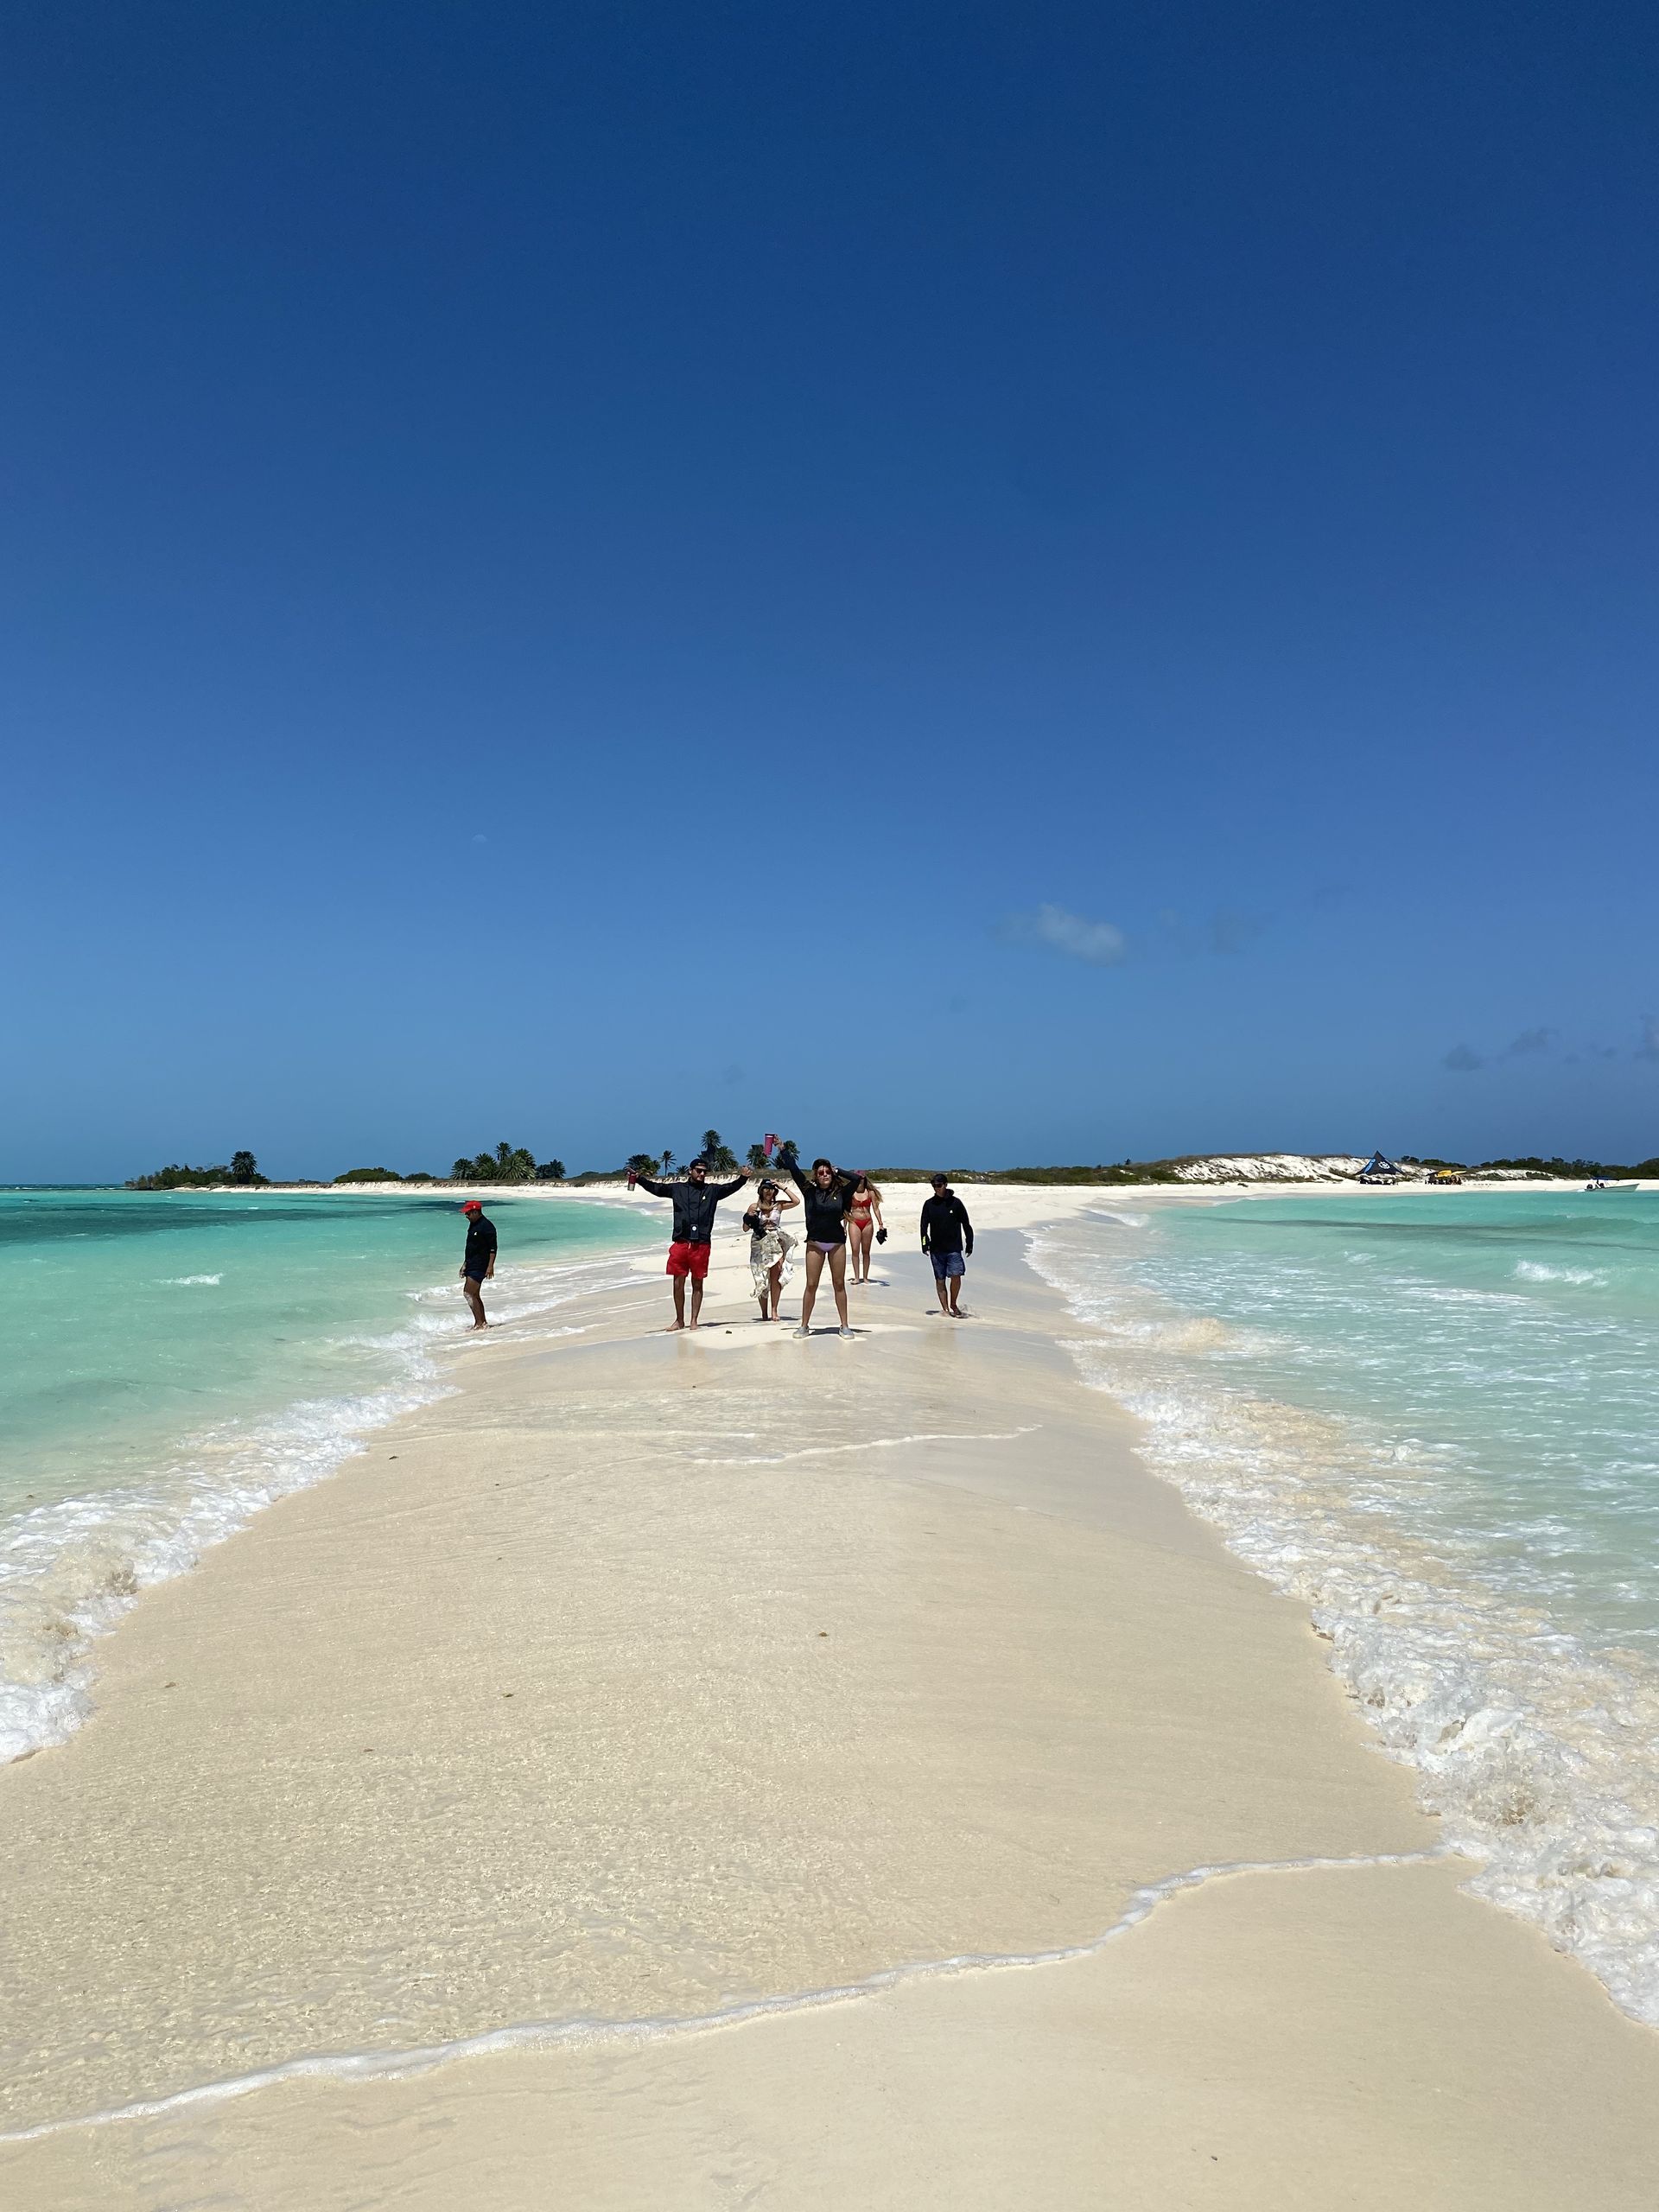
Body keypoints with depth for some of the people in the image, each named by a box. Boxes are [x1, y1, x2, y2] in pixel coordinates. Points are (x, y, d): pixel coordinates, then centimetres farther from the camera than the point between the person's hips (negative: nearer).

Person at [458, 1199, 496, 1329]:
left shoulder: (486, 1226, -15)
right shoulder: (473, 1225, 14)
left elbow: (493, 1248, -18)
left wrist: (490, 1266, -23)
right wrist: (465, 1264, 24)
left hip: (480, 1266, -10)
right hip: (472, 1265, 10)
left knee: (468, 1293, -14)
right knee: (474, 1295, 12)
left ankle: (479, 1323, -11)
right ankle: (483, 1323, 18)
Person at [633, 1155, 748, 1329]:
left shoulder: (712, 1190, 10)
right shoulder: (677, 1188, 11)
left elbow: (732, 1187, 4)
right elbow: (655, 1188, 10)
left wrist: (743, 1178, -15)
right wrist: (639, 1179, -3)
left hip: (701, 1245, 0)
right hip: (680, 1243, 1)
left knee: (697, 1284, 5)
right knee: (678, 1283, 4)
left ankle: (693, 1321, 13)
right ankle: (679, 1320, 17)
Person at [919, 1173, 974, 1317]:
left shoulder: (955, 1202, 1)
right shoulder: (929, 1204, 4)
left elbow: (966, 1224, 7)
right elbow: (924, 1225, 3)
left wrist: (969, 1243, 5)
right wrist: (924, 1242, -9)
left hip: (954, 1248, -2)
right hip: (936, 1248, 2)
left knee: (956, 1275, -13)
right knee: (940, 1279, 4)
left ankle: (953, 1304, 8)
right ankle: (945, 1309, 11)